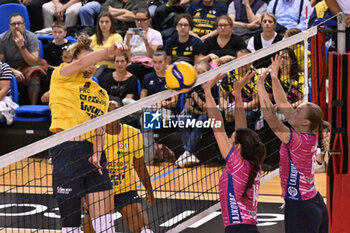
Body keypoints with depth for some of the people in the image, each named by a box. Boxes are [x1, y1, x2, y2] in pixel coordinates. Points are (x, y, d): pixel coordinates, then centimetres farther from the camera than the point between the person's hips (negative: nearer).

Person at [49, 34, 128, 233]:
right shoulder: (62, 77, 7)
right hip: (67, 150, -5)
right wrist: (109, 52, -25)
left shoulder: (102, 93, 22)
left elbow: (99, 130, 15)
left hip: (93, 151, 5)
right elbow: (81, 63, -14)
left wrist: (97, 153, -3)